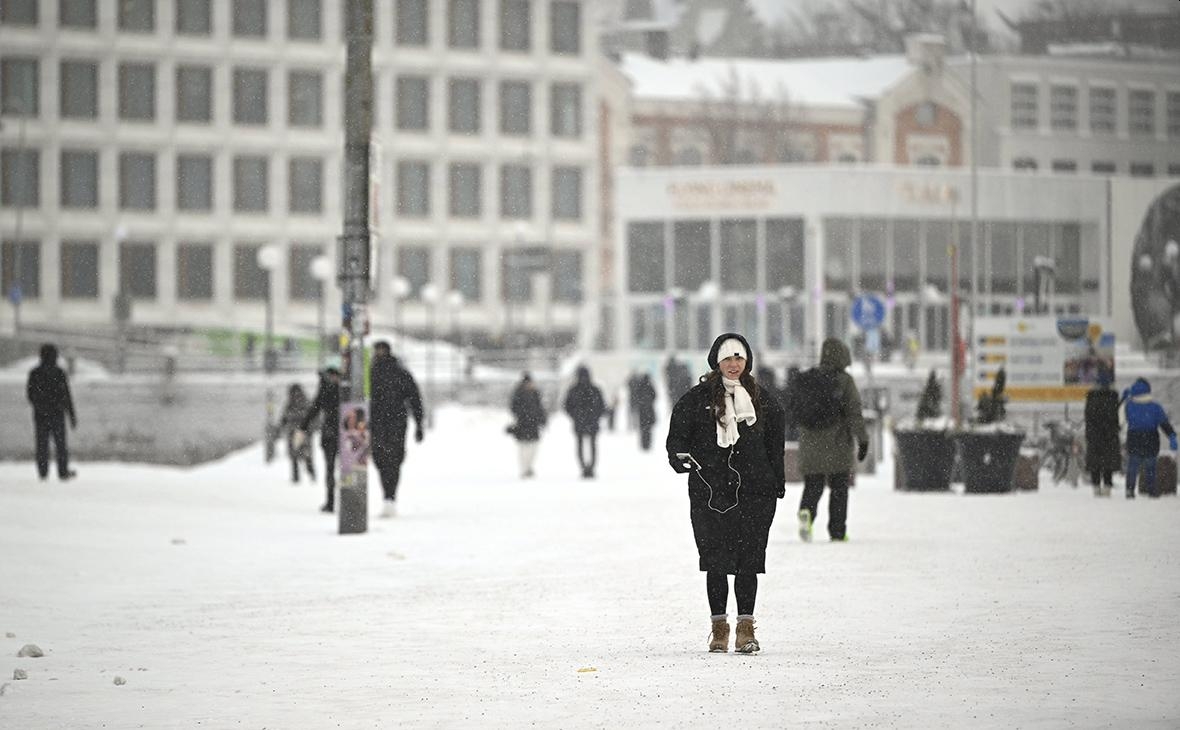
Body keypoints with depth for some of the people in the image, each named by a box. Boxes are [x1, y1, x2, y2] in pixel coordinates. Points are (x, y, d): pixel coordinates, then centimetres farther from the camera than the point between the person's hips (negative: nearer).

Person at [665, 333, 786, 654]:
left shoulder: (763, 401, 11)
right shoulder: (697, 399, 4)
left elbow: (775, 446, 17)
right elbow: (677, 435, 6)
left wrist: (778, 483, 14)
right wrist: (680, 457, -14)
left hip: (754, 492, 1)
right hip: (709, 491, -1)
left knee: (749, 559, -2)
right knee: (716, 560, -1)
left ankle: (746, 628, 3)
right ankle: (719, 627, 8)